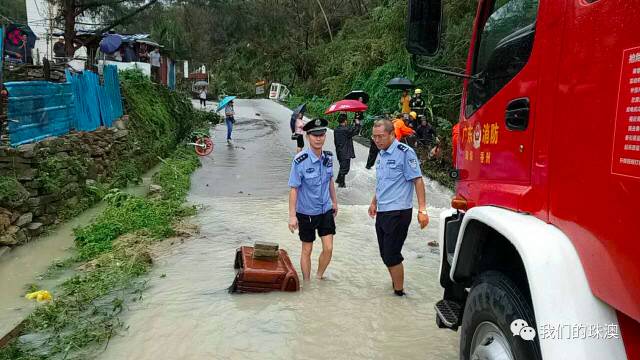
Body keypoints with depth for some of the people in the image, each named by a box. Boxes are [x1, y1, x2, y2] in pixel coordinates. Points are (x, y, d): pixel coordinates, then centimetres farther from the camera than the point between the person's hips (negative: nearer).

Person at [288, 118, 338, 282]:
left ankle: (319, 277, 28)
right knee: (307, 250, 11)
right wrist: (292, 215, -18)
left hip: (326, 209, 4)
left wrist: (334, 201, 19)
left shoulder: (328, 157, -4)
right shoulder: (300, 160, -20)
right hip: (306, 212, -4)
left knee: (328, 248, 3)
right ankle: (307, 283, 29)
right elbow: (293, 188, -17)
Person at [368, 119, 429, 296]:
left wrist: (422, 210, -19)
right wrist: (374, 202, 25)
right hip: (382, 212, 8)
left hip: (398, 212, -8)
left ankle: (399, 292, 11)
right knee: (385, 254, 14)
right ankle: (395, 283, 32)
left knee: (392, 255, -4)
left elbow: (417, 180, -14)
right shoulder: (381, 154, 13)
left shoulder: (404, 152, -12)